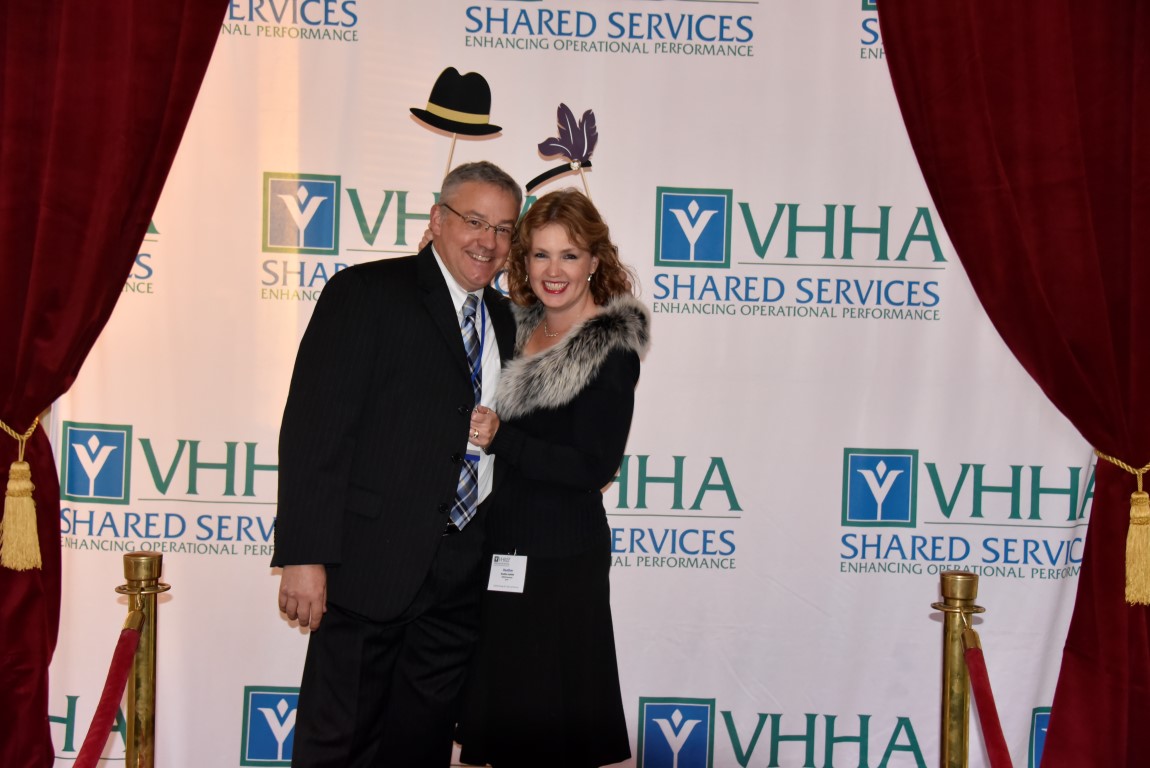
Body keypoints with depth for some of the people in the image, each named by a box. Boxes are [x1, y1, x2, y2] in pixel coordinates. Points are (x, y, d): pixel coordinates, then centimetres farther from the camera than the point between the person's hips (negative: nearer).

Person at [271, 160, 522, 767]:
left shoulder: (504, 319, 14)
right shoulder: (366, 293, -5)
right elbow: (313, 426, -12)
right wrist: (304, 555, -18)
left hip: (464, 573, 6)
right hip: (372, 559, -5)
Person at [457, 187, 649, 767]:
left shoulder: (612, 351, -14)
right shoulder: (520, 328, 9)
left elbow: (594, 467, -18)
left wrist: (500, 440, -22)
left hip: (560, 558, -7)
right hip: (502, 545, 8)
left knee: (548, 718, 4)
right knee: (501, 707, 17)